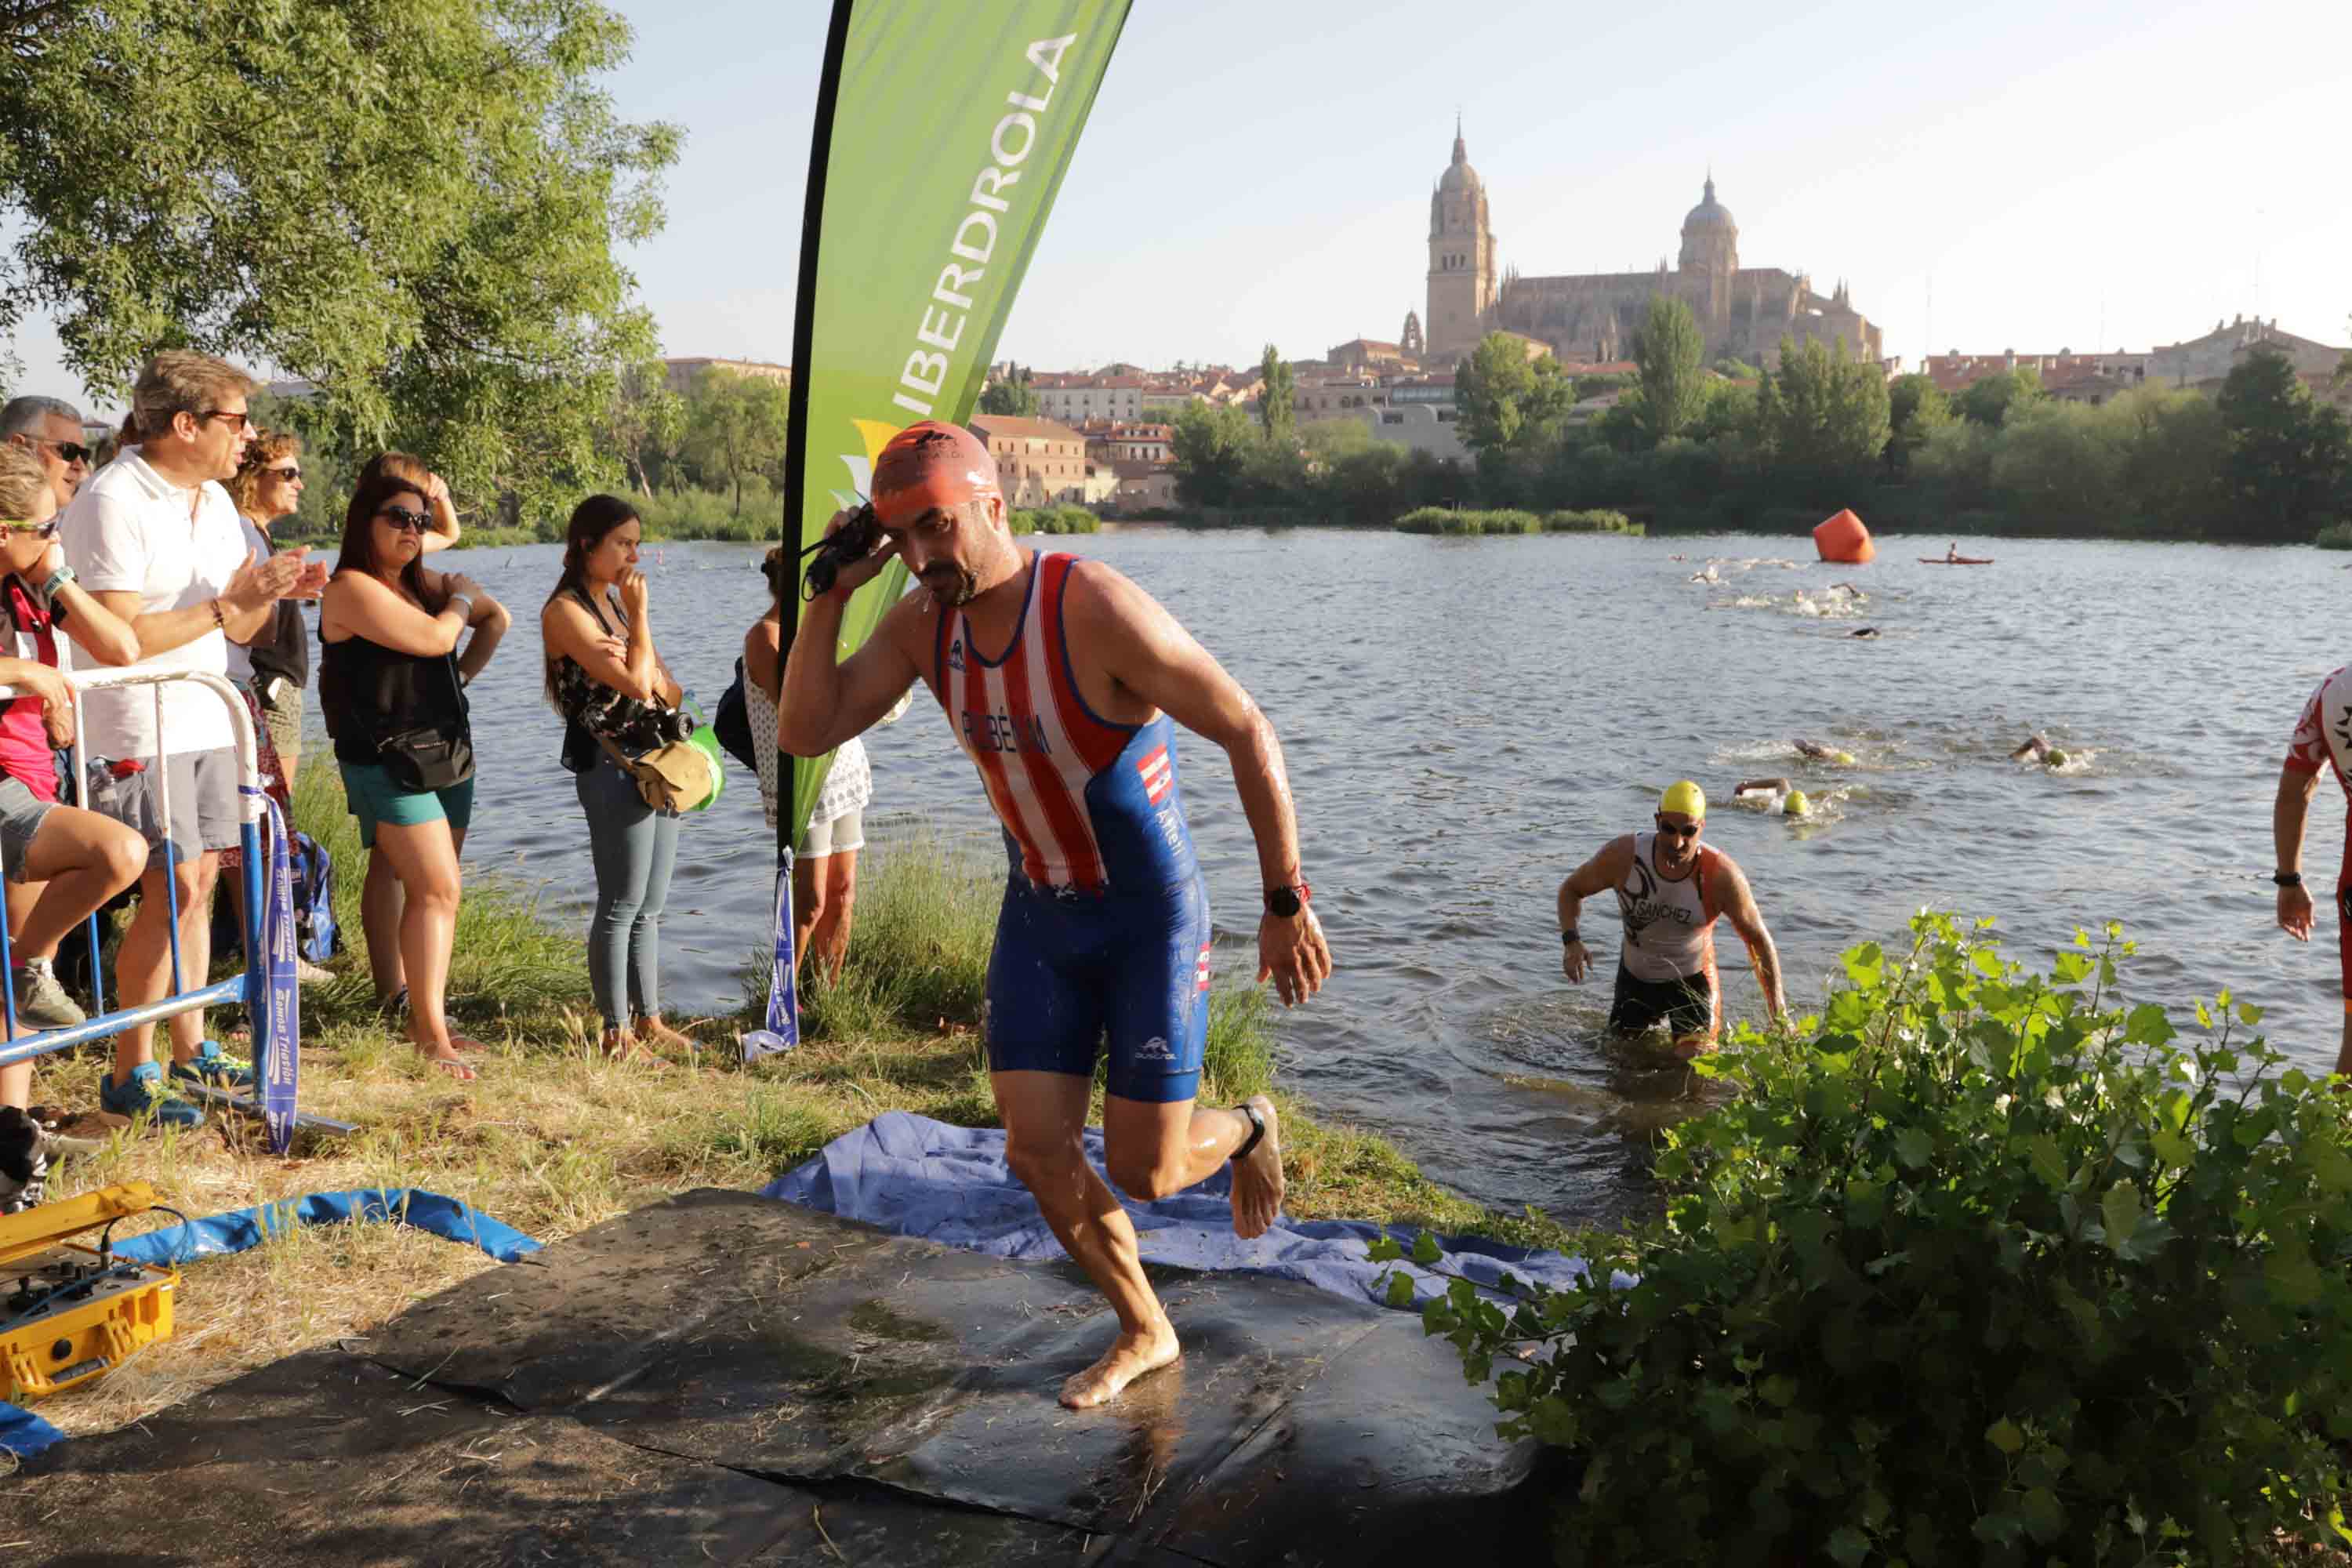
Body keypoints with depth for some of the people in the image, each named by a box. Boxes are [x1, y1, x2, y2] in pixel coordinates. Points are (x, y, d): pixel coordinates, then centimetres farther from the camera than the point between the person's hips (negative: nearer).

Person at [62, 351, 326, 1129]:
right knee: (173, 888, -11)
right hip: (138, 730, -8)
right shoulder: (111, 504, -15)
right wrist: (226, 603, -19)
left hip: (206, 722, 8)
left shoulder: (216, 502, 12)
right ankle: (130, 1073, 0)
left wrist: (270, 594, -5)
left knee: (198, 882, 10)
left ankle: (189, 1047, 20)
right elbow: (122, 640, -20)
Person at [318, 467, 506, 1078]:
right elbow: (432, 638, -19)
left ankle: (427, 1018, 16)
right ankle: (430, 1033, -13)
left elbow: (495, 619, 29)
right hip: (387, 758, -8)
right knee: (438, 890, -15)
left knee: (429, 892, 9)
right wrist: (461, 602, 1)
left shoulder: (424, 584, 15)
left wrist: (463, 674, 16)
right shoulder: (352, 587, -10)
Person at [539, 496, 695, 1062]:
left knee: (650, 907, 12)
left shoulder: (616, 602, 17)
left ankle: (648, 1019, 19)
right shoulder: (565, 611, -10)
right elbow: (635, 683, -19)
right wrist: (640, 616, -10)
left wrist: (646, 671, -6)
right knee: (622, 905, -4)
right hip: (610, 766, -8)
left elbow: (669, 692, 15)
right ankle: (616, 1032, 3)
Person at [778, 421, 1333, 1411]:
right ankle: (1143, 1334, 26)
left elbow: (1248, 733, -22)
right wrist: (831, 592, -16)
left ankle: (1245, 1132, 34)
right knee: (1038, 1154, 2)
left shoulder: (1098, 612, -26)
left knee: (1144, 1171, -3)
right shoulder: (923, 623, -6)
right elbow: (804, 734, -8)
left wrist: (1286, 904, -20)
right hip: (1040, 913, 6)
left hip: (1152, 919, -5)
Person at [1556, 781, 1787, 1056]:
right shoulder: (1622, 856, -24)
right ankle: (1656, 1026, 48)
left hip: (1693, 981, -2)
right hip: (1635, 979, 2)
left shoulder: (1721, 875, -27)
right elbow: (1571, 889, -6)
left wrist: (1779, 1013, -18)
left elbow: (1759, 940, -15)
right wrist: (1571, 940, -25)